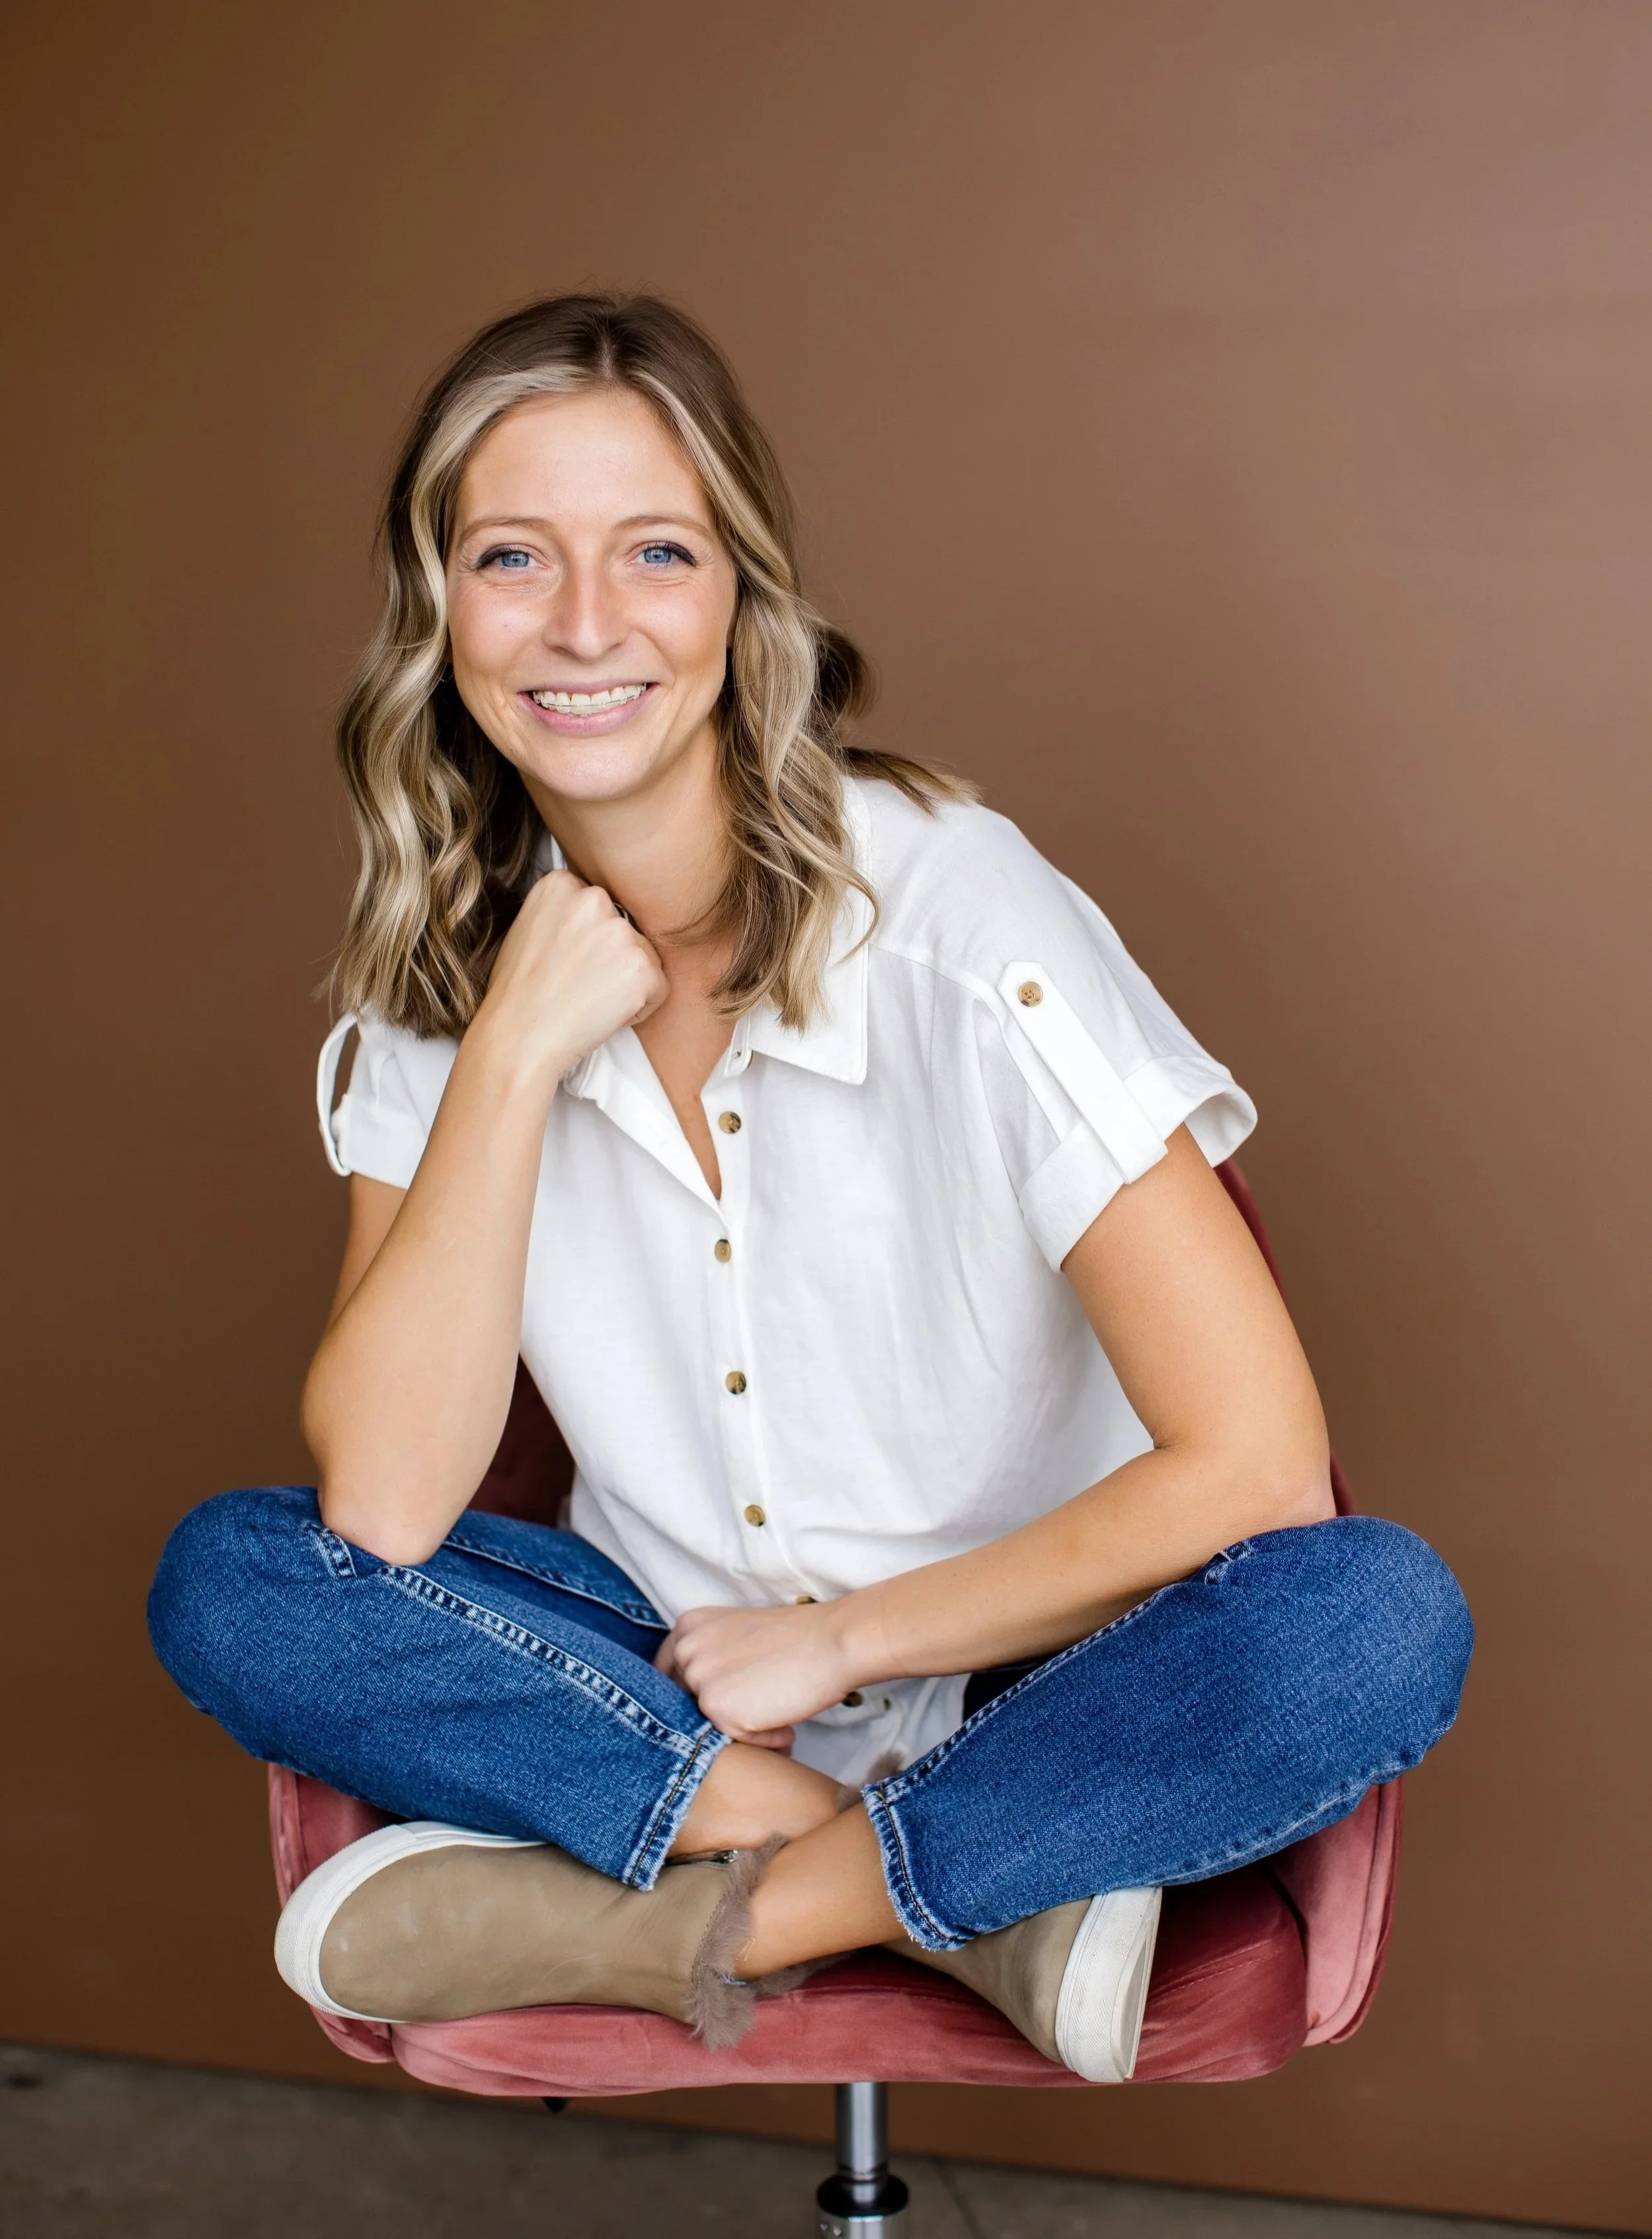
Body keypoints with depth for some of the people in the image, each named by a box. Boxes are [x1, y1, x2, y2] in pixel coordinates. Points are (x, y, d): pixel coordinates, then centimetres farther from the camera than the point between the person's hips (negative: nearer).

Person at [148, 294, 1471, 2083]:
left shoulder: (954, 912, -18)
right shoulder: (442, 972, -5)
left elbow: (1254, 1466, -21)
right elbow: (380, 1512, -16)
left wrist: (840, 1639, -13)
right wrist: (513, 1058, -22)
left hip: (1015, 1671, -3)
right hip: (684, 1673, 4)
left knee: (1374, 1625, -31)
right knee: (225, 1582, -18)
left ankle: (650, 1917, -20)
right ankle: (980, 1892, -17)